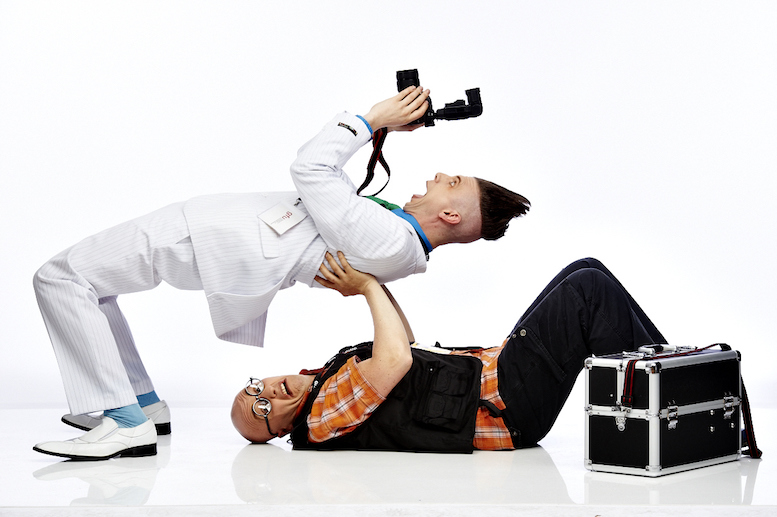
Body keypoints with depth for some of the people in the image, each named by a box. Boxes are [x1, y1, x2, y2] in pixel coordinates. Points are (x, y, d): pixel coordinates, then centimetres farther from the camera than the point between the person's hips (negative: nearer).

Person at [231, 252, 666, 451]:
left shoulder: (326, 380, 15)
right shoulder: (324, 418, -17)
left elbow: (403, 345, 26)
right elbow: (395, 359, -29)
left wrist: (373, 279, 15)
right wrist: (368, 287, -15)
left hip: (494, 366, 10)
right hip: (507, 405, -10)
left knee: (586, 271, 6)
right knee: (590, 289, -15)